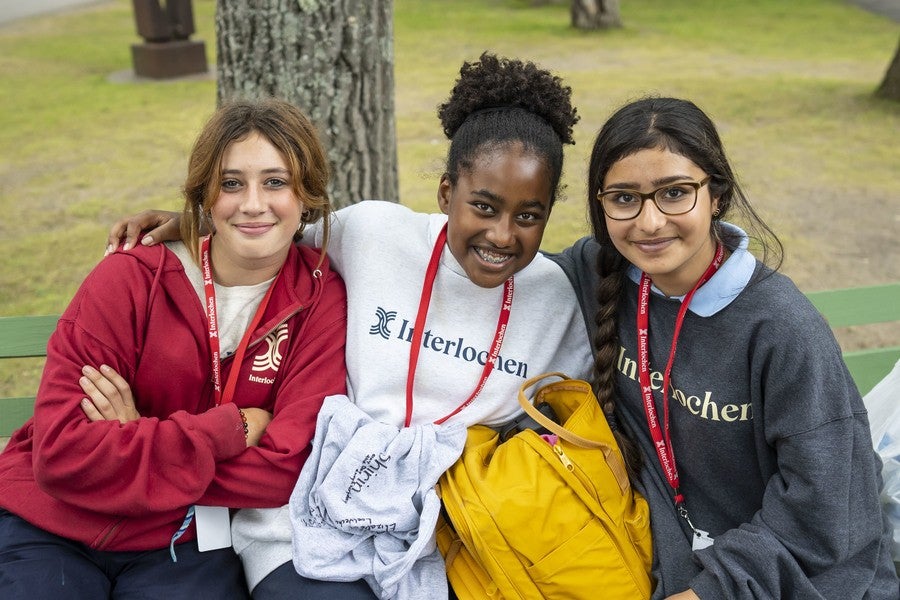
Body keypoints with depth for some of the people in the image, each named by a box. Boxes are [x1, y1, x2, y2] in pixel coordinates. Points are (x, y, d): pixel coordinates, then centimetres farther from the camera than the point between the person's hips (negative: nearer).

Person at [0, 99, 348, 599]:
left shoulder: (321, 299, -8)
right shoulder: (132, 279, -10)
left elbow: (288, 468, -14)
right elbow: (59, 451, -16)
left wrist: (137, 441, -16)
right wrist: (227, 430, -19)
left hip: (186, 545, 1)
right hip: (51, 529, 0)